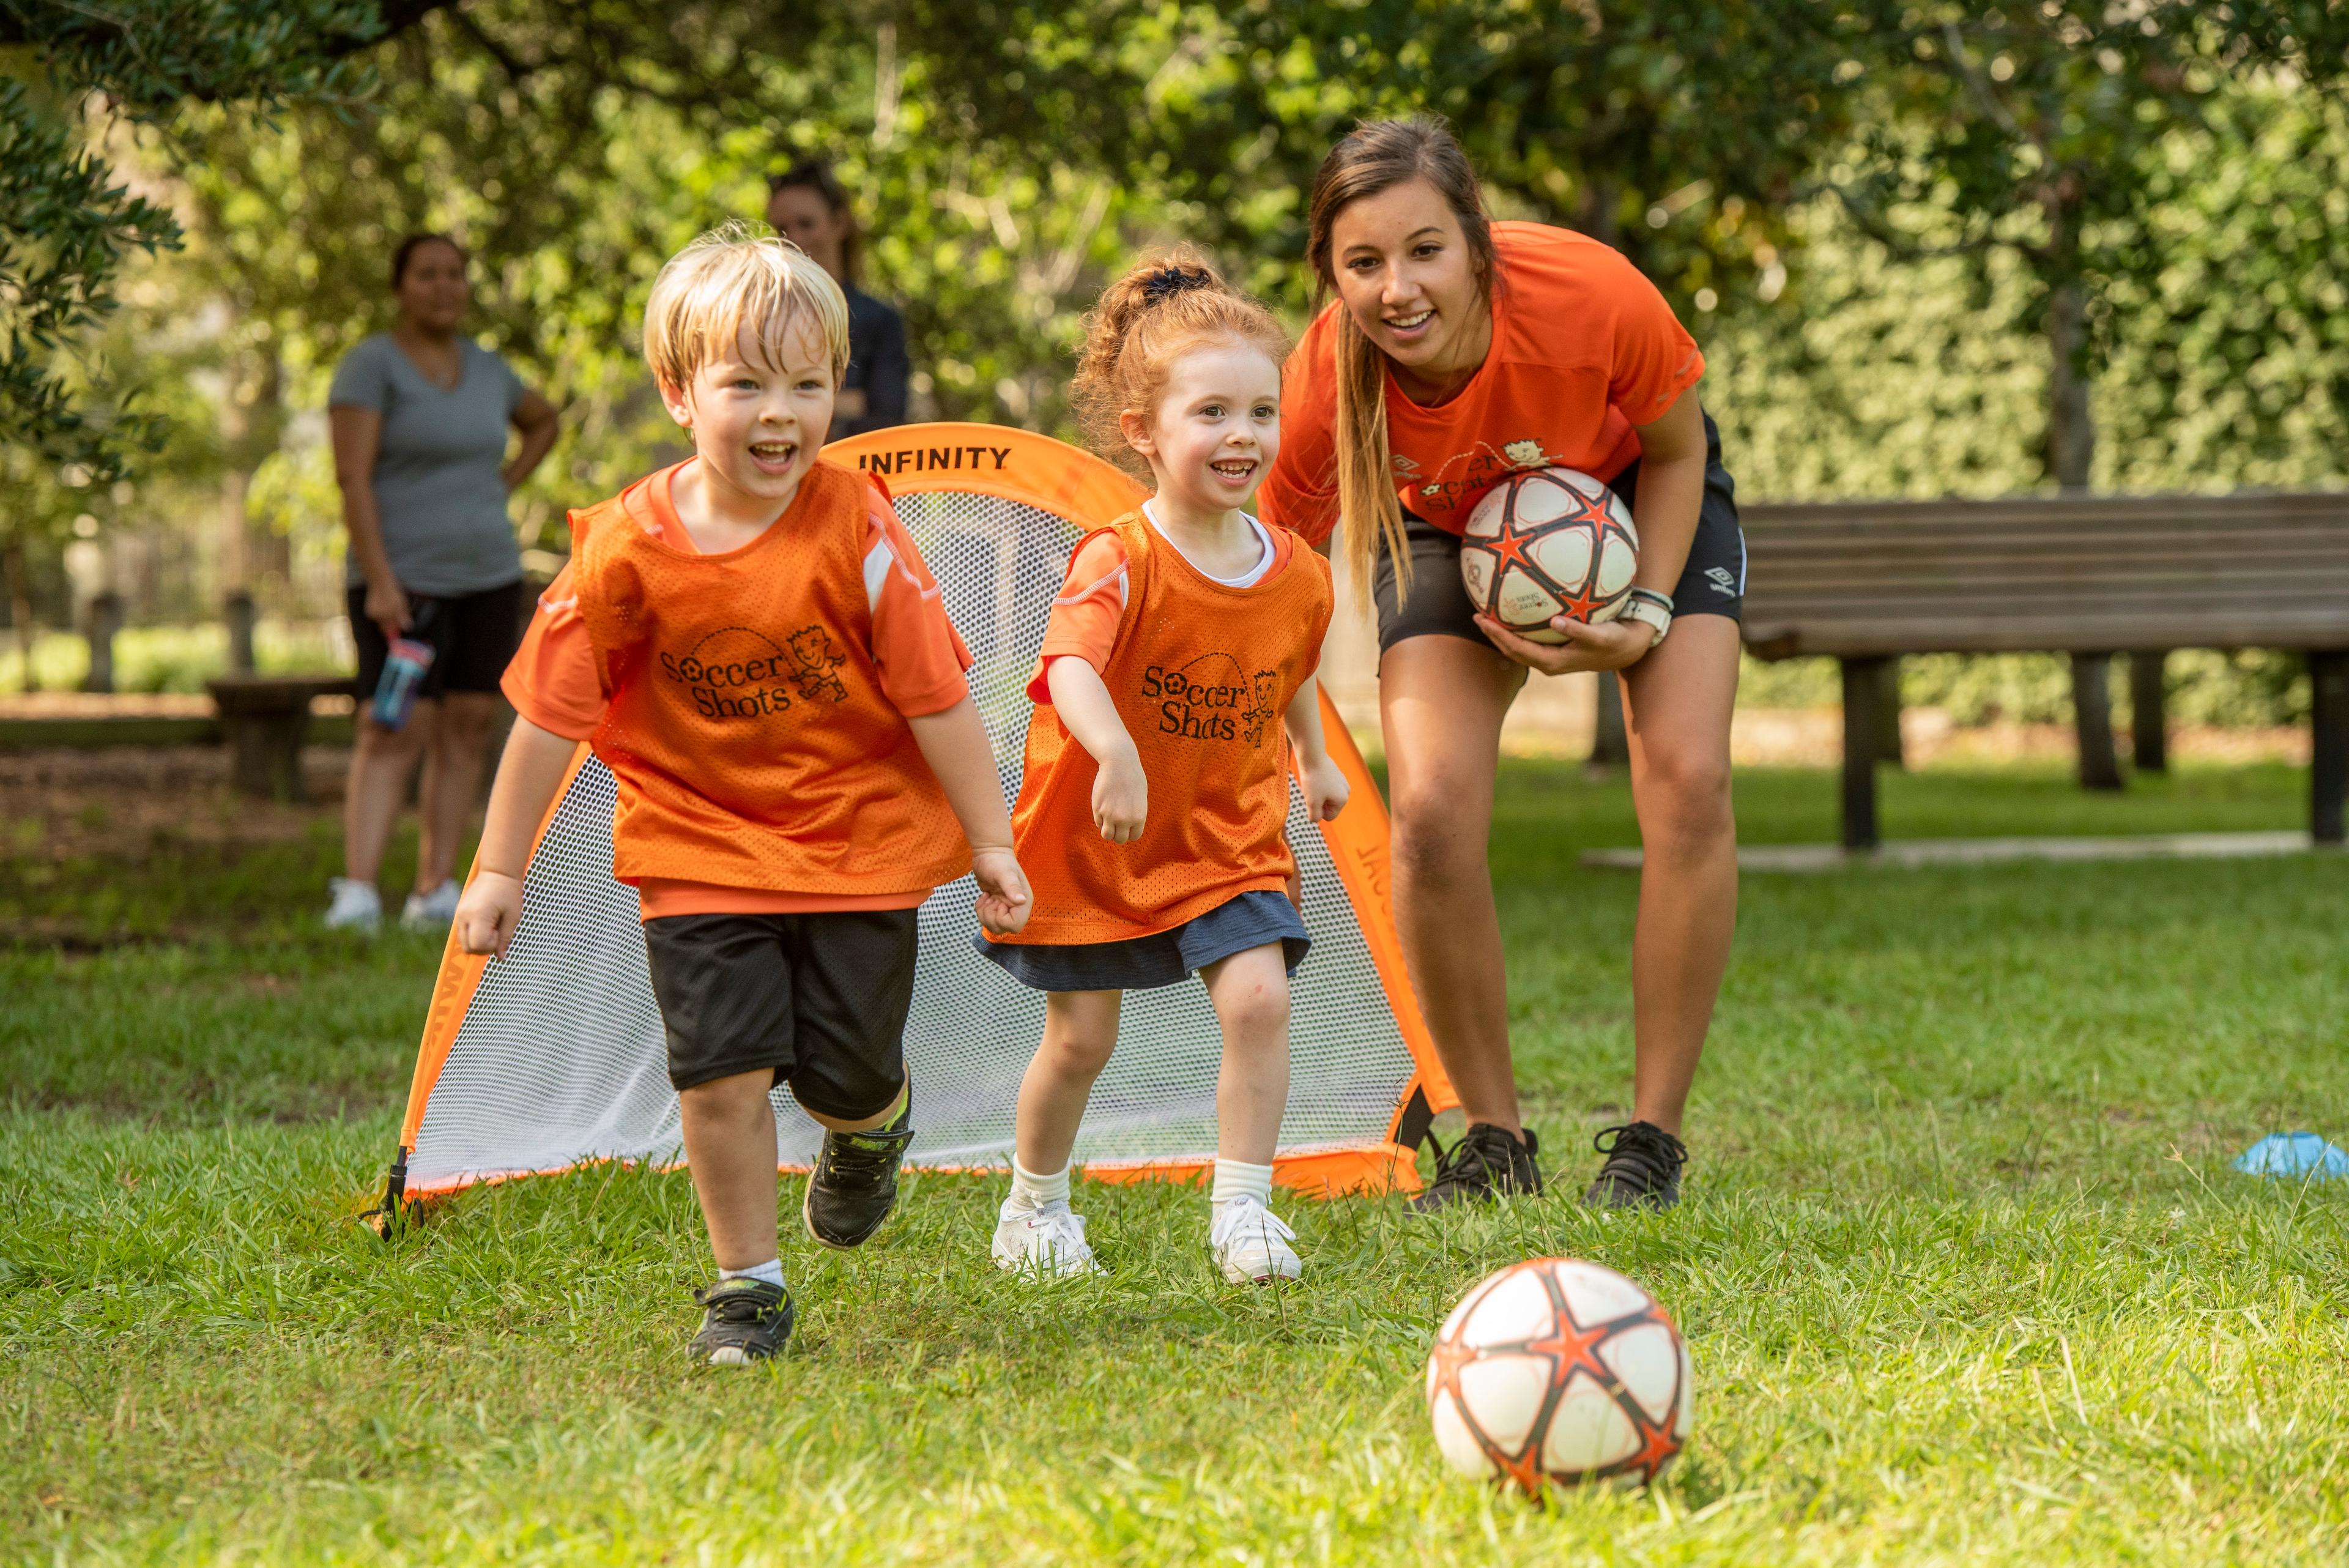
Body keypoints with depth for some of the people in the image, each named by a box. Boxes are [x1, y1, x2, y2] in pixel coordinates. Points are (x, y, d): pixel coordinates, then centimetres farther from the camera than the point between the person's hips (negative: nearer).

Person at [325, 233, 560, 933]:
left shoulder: (485, 369, 10)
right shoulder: (371, 365, -8)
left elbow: (544, 420, 31)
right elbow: (352, 476, -15)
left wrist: (504, 484, 13)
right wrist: (379, 581, -23)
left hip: (488, 578, 6)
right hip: (404, 580, -6)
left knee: (467, 730, 2)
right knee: (393, 733, -15)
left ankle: (436, 887, 6)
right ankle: (357, 891, -21)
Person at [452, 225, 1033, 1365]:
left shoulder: (855, 530, -15)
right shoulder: (626, 547, -14)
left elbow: (935, 696, -8)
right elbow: (551, 715, -5)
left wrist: (992, 844, -4)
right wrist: (499, 870, -2)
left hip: (860, 840, 0)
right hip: (699, 850, 0)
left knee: (845, 1075, 5)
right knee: (721, 1071, -10)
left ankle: (873, 1130, 43)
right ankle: (746, 1282, 9)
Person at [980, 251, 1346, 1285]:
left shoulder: (1296, 575, -5)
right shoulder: (1118, 563, -24)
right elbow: (1072, 667, -43)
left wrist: (1315, 761, 26)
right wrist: (1116, 754, -60)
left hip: (1230, 835, 4)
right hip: (1092, 836, -4)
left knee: (1259, 996, -16)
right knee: (1082, 1038, 5)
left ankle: (1242, 1208, -3)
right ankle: (1034, 1204, 30)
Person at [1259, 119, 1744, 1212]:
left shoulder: (1592, 299, -38)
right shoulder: (1324, 384, -35)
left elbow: (1676, 451, -15)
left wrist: (1646, 617, -24)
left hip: (1631, 496, -1)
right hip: (1450, 527, 1)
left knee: (1689, 783, -20)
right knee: (1433, 815, -19)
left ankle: (1653, 1141, -7)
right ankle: (1494, 1142, 1)